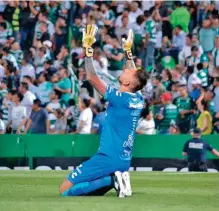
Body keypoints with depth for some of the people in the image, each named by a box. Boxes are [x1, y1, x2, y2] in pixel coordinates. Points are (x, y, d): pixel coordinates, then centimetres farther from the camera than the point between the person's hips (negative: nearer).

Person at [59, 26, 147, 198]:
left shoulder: (119, 98, -15)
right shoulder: (138, 99, 5)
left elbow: (92, 78, -13)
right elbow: (135, 75, 25)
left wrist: (88, 48, -11)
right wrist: (128, 51, 32)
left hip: (109, 158, -9)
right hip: (124, 161, 9)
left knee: (65, 190, -9)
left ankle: (111, 180, -16)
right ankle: (117, 177, 1)